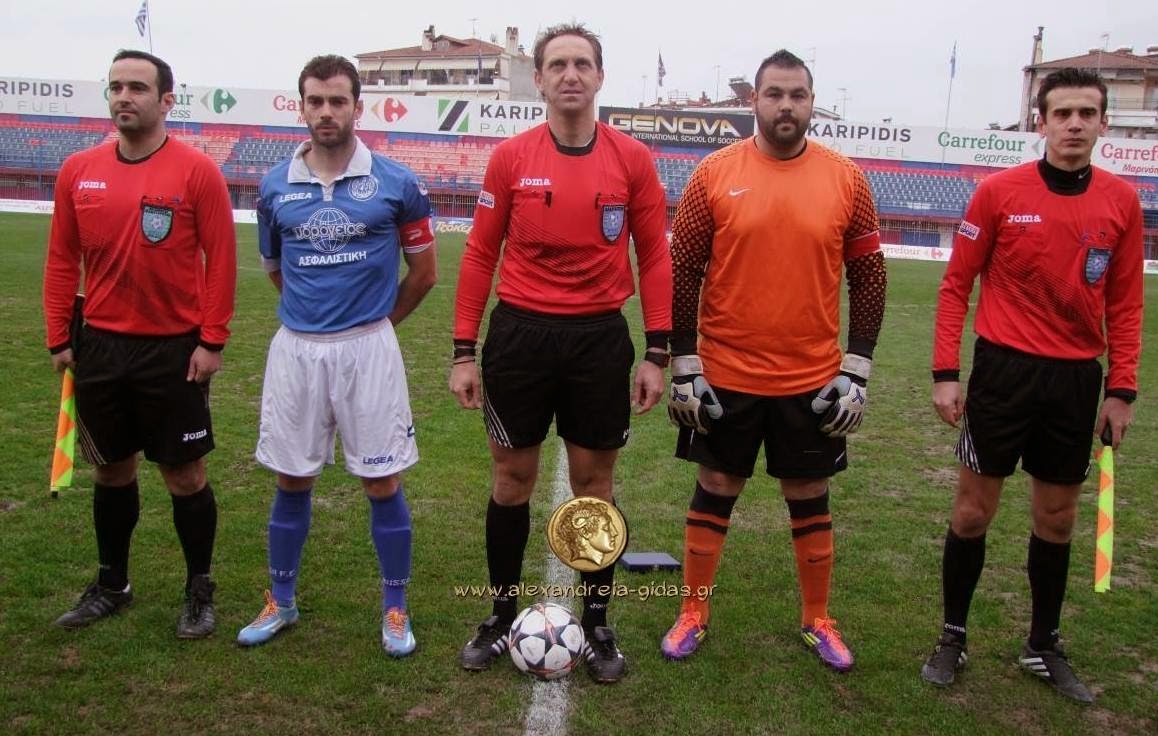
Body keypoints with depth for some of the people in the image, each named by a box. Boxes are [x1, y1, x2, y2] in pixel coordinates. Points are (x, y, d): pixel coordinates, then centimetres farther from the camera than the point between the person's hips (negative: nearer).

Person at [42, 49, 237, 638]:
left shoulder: (197, 171, -8)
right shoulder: (78, 171, 4)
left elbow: (221, 260, -9)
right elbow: (62, 259, 9)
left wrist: (212, 341, -11)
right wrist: (59, 338, 7)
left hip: (174, 350, -4)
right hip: (100, 347, 4)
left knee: (184, 474, 4)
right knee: (111, 470, 16)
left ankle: (199, 591, 21)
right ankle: (111, 585, 33)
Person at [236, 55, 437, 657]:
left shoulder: (396, 184, -4)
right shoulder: (275, 186, 4)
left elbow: (424, 270, 5)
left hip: (367, 348, -2)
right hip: (295, 348, 3)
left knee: (382, 483, 3)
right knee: (291, 480, 12)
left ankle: (395, 609, 19)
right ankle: (281, 601, 30)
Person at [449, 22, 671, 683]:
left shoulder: (632, 160, -1)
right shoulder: (510, 158, 0)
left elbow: (653, 257, 2)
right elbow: (480, 254, 3)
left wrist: (657, 353, -2)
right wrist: (464, 350, 0)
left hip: (600, 337, 0)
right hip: (519, 334, 1)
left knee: (594, 483, 8)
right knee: (513, 478, 10)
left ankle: (597, 625, 25)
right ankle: (504, 615, 28)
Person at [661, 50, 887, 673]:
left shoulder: (846, 179, 0)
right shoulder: (714, 174, -3)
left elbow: (867, 276, 4)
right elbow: (683, 272, -1)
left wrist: (856, 370, -1)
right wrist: (684, 367, -4)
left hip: (813, 381, 1)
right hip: (725, 377, -1)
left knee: (810, 500, 13)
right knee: (715, 492, 11)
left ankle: (817, 621, 31)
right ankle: (693, 614, 28)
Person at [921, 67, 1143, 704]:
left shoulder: (1121, 201, 4)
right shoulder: (999, 192, -5)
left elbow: (1125, 303, 8)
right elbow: (956, 285, -2)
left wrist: (1122, 389, 3)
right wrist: (945, 373, -8)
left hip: (1077, 380, 3)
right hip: (1005, 370, -3)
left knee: (1057, 518, 13)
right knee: (973, 509, 5)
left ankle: (1043, 646, 29)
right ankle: (952, 636, 21)